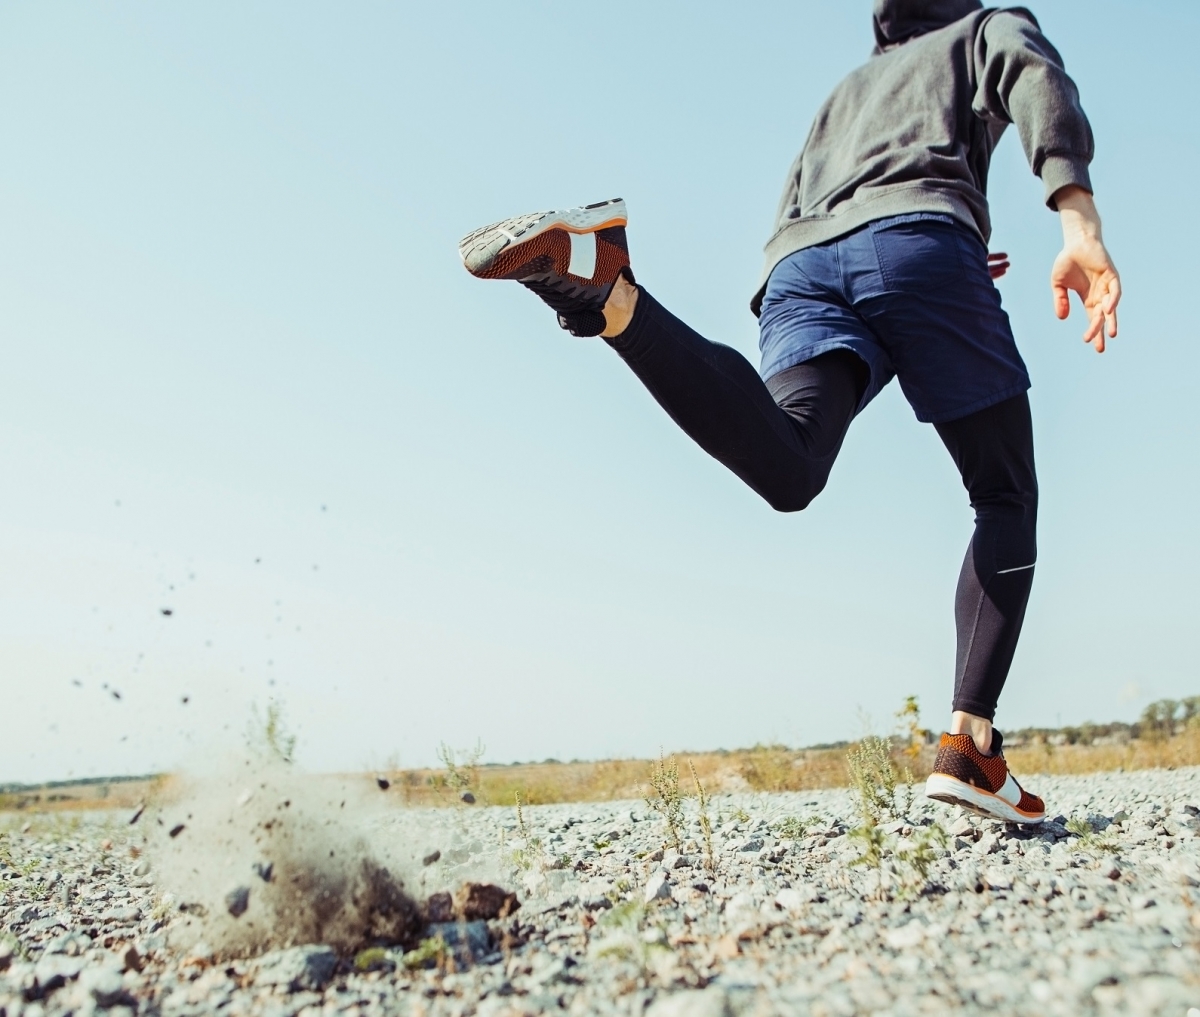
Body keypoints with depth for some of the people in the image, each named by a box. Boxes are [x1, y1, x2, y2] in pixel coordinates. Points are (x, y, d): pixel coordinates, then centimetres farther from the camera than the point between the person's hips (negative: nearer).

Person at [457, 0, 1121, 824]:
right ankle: (969, 743, -8)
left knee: (788, 472, -24)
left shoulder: (843, 92, 45)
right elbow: (1038, 77, 7)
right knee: (1008, 502, 7)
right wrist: (1081, 219, -10)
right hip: (919, 237, -3)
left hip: (800, 264, 4)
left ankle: (603, 289, -41)